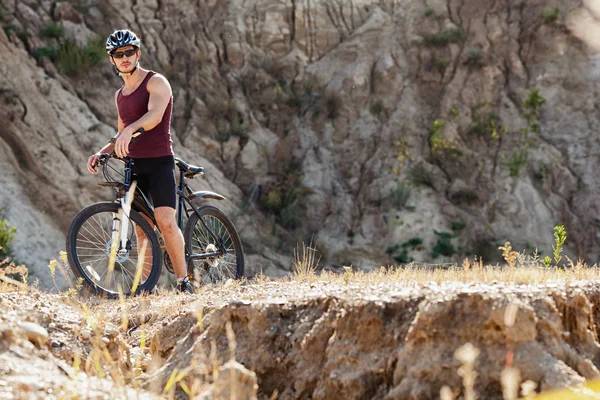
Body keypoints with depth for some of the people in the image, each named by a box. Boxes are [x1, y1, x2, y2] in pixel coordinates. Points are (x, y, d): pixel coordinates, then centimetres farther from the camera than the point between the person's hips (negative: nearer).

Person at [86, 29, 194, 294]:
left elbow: (155, 114, -25)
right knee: (142, 227, 5)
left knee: (165, 222, -18)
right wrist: (101, 152, 8)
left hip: (159, 162, -7)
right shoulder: (120, 95, 18)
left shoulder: (156, 82, -5)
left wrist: (130, 129, -44)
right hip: (134, 165, 7)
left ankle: (183, 280, -12)